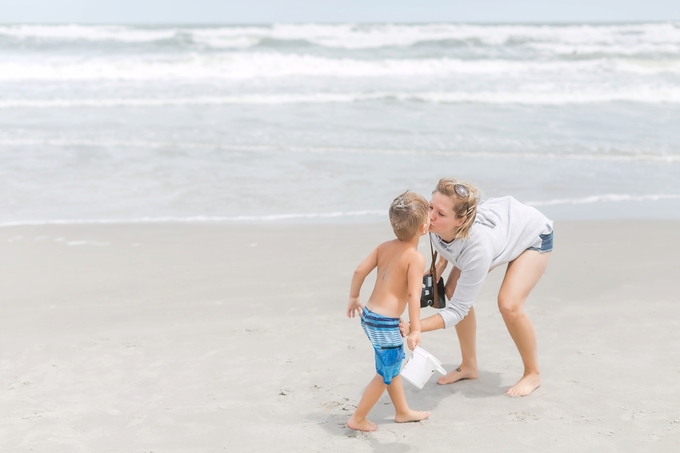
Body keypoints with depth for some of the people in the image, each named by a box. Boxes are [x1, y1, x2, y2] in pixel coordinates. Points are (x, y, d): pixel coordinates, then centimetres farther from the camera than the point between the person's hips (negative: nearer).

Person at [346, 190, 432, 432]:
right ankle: (358, 419, 16)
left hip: (369, 315, 8)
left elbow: (360, 271, 7)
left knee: (393, 364, 23)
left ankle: (403, 411, 37)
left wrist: (353, 298, 21)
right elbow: (413, 296, -23)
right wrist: (415, 330, -23)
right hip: (386, 323, -8)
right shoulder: (416, 258, -16)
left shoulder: (385, 247, 6)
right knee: (385, 374, 7)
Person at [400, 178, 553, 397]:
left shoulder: (477, 247, -45)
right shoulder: (436, 224, -29)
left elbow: (457, 311, -39)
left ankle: (532, 374, 2)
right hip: (502, 222, 7)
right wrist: (441, 262, -12)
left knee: (508, 304, -24)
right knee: (453, 290, -4)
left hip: (533, 234, -7)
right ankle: (469, 366, 13)